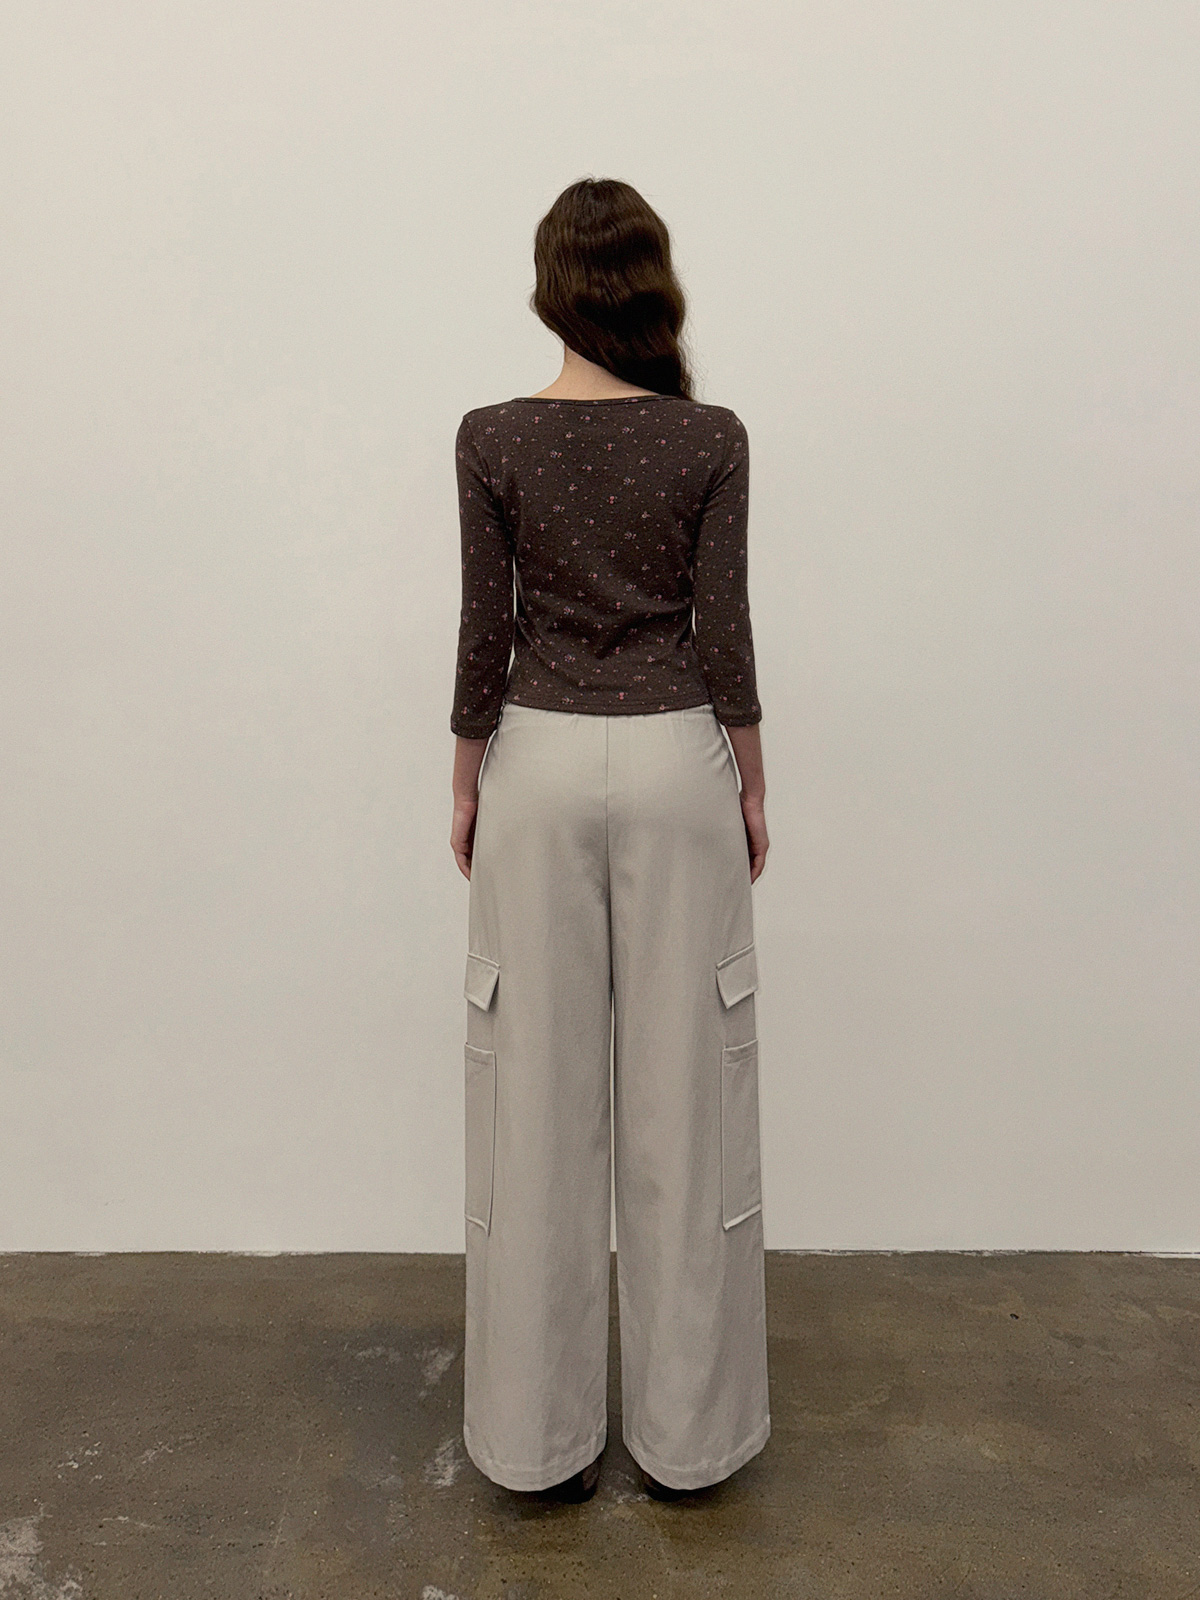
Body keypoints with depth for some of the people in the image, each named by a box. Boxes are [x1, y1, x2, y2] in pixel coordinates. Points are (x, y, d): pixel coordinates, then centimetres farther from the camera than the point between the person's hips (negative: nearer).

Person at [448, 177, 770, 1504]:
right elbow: (724, 632, -3)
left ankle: (541, 1433, 24)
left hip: (540, 758, 0)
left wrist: (467, 787, 9)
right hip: (675, 759, 0)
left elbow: (485, 632, -2)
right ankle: (686, 1429, 24)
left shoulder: (494, 439, -3)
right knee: (684, 1089, 9)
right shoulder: (712, 439, -3)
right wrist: (750, 790, 7)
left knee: (540, 1090, 9)